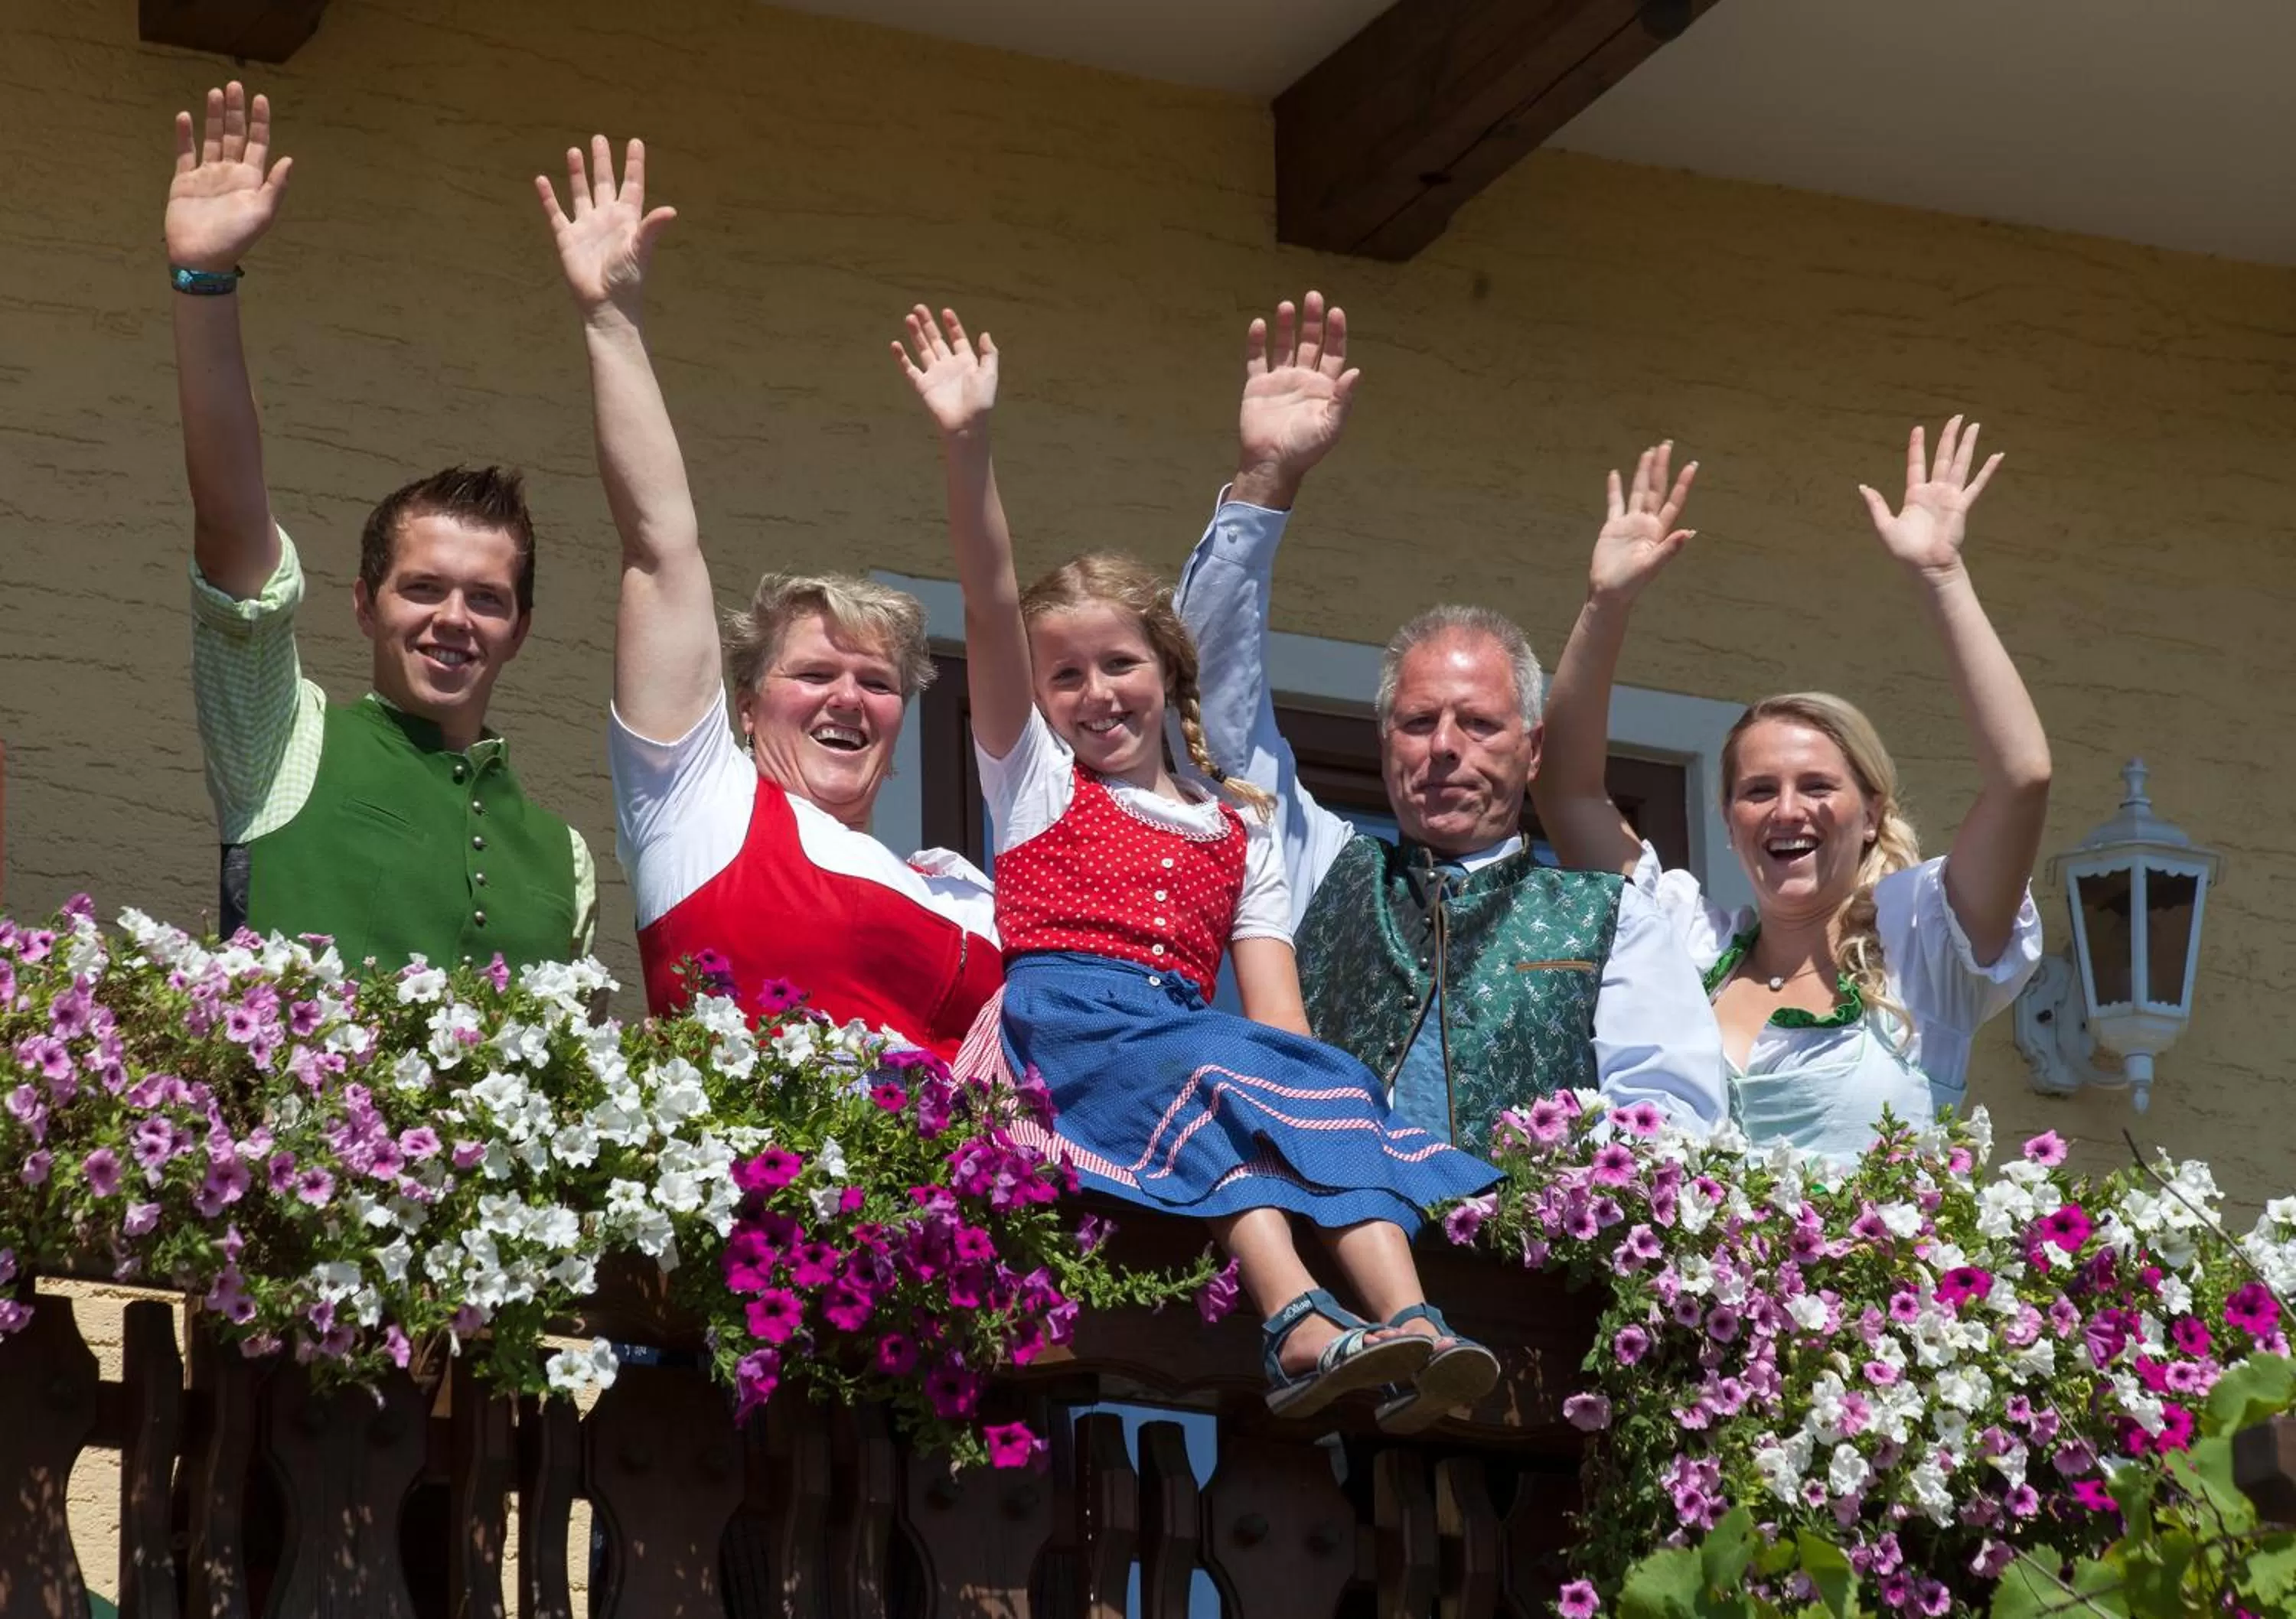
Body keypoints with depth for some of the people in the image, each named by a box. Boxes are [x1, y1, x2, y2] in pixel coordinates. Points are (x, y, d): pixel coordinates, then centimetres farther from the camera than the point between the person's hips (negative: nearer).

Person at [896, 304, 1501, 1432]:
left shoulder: (1240, 834, 26)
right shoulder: (1034, 780, 19)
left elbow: (1276, 1010, 15)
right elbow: (993, 613, 4)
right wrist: (966, 449, -8)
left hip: (1190, 1032, 3)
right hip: (1063, 1019, -3)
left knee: (1327, 1086, -27)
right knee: (1214, 1075, -34)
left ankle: (1408, 1326, -47)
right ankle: (1299, 1325, -54)